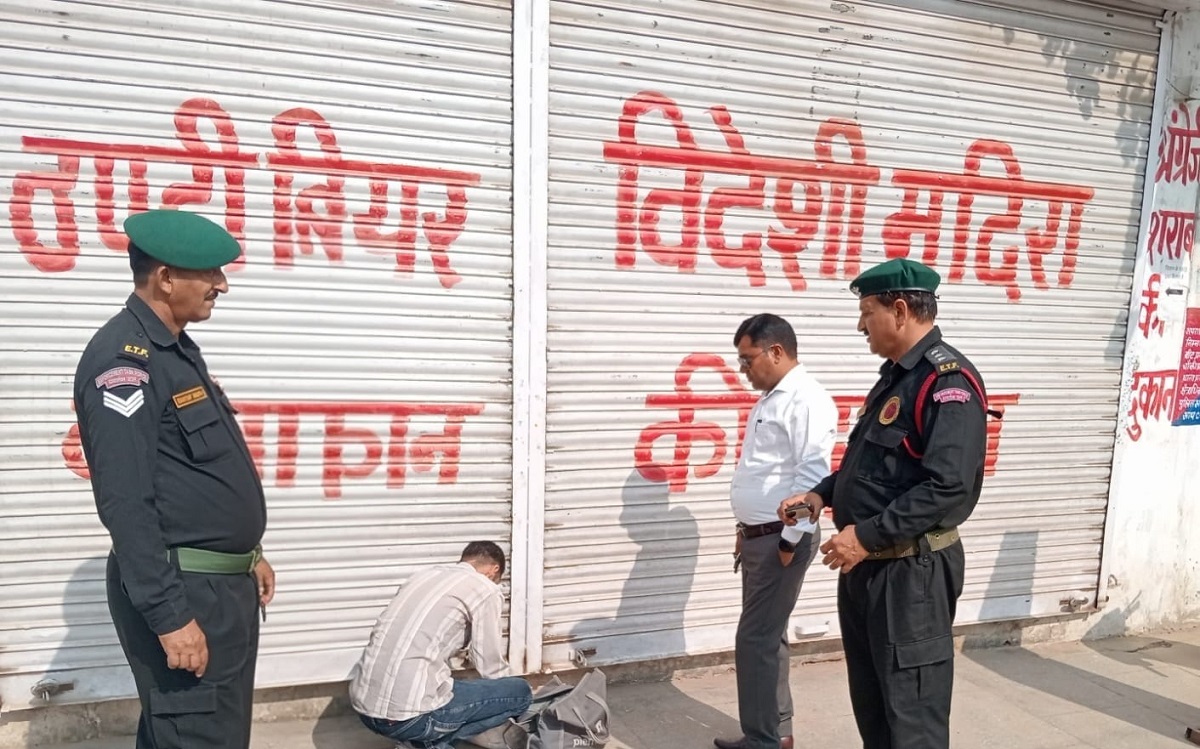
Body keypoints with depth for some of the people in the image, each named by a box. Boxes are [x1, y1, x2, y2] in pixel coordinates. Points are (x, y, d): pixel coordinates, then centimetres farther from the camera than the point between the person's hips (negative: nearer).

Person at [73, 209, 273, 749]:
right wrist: (169, 616, -24)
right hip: (180, 590, -10)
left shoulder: (177, 349, 13)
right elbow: (125, 503, -23)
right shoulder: (123, 359, -18)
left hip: (224, 582, 10)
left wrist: (249, 555, 20)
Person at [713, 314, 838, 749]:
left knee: (756, 640, -4)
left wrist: (791, 541, -20)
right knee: (768, 637, 16)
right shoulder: (770, 398, 14)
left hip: (781, 538, -10)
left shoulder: (806, 398, -16)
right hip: (759, 535, 10)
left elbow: (812, 475, -22)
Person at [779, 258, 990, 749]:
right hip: (867, 565, 10)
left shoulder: (947, 379, -17)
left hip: (911, 571, -10)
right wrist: (823, 494, 7)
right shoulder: (894, 375, 14)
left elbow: (948, 486, -26)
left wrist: (866, 535, -23)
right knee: (870, 700, 20)